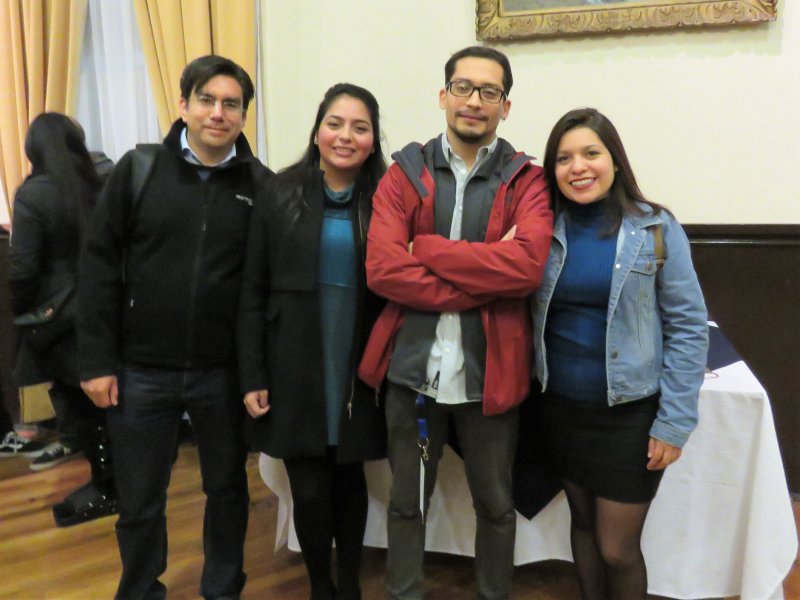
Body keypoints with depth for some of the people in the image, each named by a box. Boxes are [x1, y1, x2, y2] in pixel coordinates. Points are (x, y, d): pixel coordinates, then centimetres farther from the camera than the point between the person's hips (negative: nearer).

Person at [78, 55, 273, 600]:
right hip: (141, 371, 0)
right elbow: (100, 267, -1)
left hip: (225, 373, 0)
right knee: (139, 504, 14)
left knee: (228, 490, 16)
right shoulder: (138, 169, -1)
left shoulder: (260, 184, -1)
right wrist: (98, 361, -4)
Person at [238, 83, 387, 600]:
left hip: (359, 368, 1)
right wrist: (253, 376, -4)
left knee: (349, 479, 14)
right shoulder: (281, 195, -1)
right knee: (309, 490, 5)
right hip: (295, 368, 0)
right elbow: (253, 292, -1)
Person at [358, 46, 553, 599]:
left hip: (490, 372, 0)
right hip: (413, 367, 1)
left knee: (495, 504, 19)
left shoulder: (526, 180, 0)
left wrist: (425, 248, -15)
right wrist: (484, 284, -17)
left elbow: (527, 264, -19)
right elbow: (383, 269, -12)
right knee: (406, 503, 18)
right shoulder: (404, 174, 2)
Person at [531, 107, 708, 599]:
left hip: (631, 413, -3)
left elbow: (688, 329, -7)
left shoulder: (656, 229, -9)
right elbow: (530, 317, 6)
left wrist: (674, 422, -10)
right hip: (562, 407, 3)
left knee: (618, 548, 6)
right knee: (583, 522, 19)